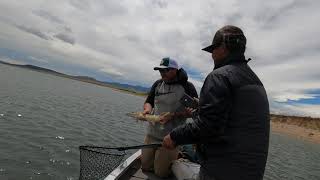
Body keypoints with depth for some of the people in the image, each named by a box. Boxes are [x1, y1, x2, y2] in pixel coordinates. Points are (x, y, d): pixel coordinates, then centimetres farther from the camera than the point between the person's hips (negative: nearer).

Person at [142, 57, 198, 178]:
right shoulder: (157, 84, 4)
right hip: (151, 134, 6)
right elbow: (148, 102, 11)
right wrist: (147, 108, -13)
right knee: (145, 167, 19)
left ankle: (177, 156, 34)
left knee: (161, 173, 8)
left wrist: (173, 115, -22)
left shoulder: (187, 86, -10)